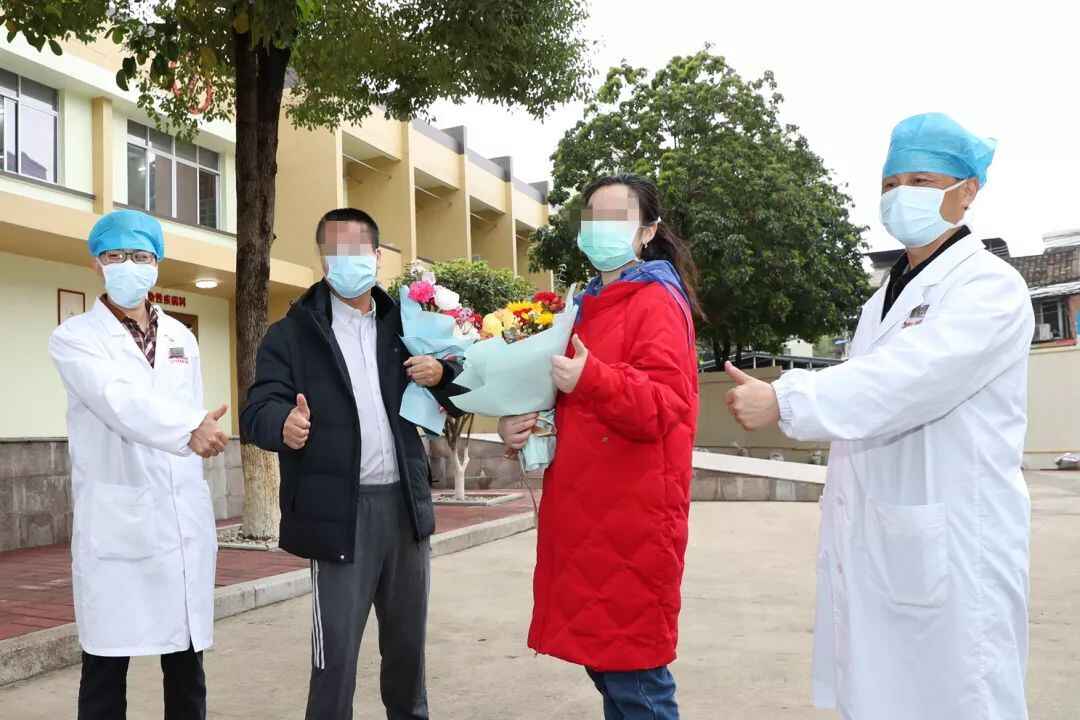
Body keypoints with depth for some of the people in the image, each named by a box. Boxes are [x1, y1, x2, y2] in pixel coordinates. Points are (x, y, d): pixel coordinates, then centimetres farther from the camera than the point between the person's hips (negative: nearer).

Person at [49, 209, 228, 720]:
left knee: (186, 662, 10)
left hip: (185, 521, 4)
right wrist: (189, 429, -34)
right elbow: (120, 403, -20)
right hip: (115, 526, -4)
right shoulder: (74, 337, -2)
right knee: (106, 665, 1)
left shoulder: (182, 339, 14)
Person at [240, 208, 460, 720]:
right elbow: (257, 410, -12)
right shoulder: (293, 333, -2)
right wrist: (284, 425, -36)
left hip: (405, 503, 5)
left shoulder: (402, 326, 11)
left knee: (407, 635, 17)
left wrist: (441, 374, -7)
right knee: (336, 646, -3)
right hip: (341, 511, -4)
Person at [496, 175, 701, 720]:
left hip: (631, 520, -9)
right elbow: (564, 403, 25)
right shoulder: (589, 308, 18)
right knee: (604, 662, 16)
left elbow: (662, 407, -20)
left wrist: (591, 379, -34)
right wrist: (517, 424, 6)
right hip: (587, 520, 9)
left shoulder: (656, 302, -8)